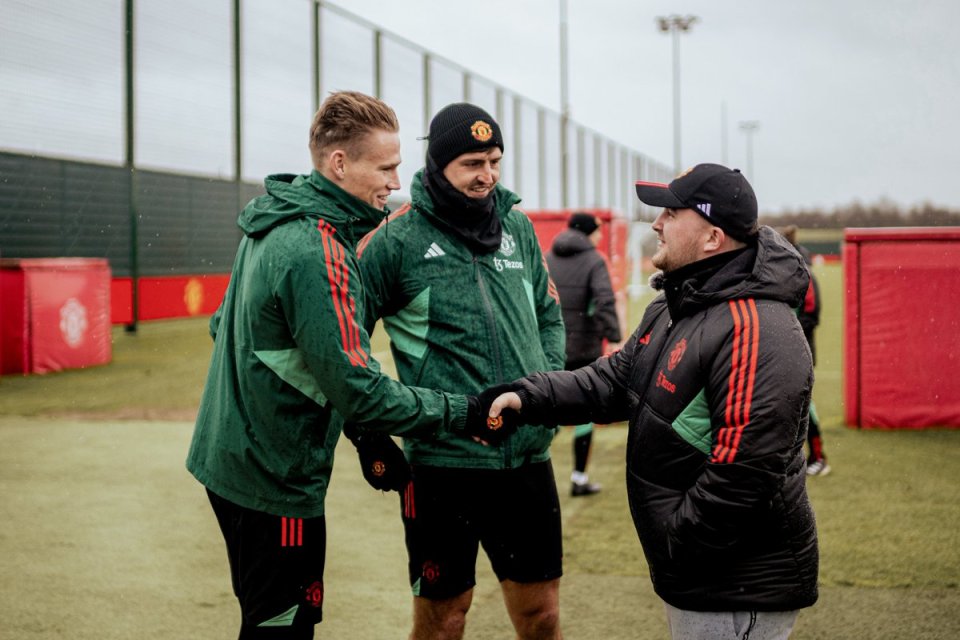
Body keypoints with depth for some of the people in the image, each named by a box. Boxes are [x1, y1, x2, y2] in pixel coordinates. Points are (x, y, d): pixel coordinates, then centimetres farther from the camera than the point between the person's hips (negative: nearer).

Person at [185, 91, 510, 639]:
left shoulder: (274, 224, 7)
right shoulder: (316, 254, -24)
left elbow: (224, 323, 18)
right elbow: (358, 389, -26)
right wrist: (457, 413, -16)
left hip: (231, 458, 10)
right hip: (276, 481, -10)